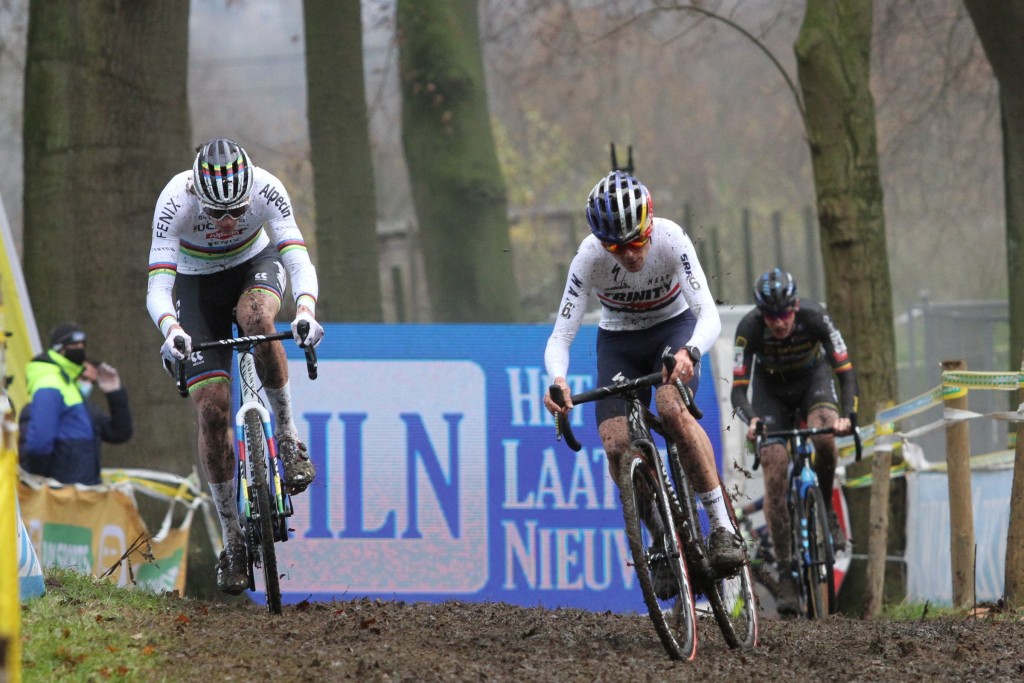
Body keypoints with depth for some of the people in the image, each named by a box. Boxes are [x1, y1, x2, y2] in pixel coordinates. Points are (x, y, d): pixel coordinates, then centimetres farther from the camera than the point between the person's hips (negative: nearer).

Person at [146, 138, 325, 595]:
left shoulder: (266, 189, -30)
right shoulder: (175, 202, -33)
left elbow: (299, 261, -36)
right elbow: (157, 288, -37)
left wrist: (305, 310, -56)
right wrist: (172, 331, -57)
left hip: (254, 266, 0)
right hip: (198, 284, 0)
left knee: (257, 318, -37)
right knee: (212, 407, -12)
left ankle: (288, 437, -18)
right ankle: (231, 540, -2)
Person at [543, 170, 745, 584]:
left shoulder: (671, 240, -30)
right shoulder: (590, 258, -28)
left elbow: (709, 314, -35)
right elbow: (561, 336, -27)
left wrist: (689, 352, -57)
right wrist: (557, 380, -49)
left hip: (674, 328, -2)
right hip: (619, 342, 2)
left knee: (673, 409, -32)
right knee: (616, 445, -18)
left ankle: (722, 526, -23)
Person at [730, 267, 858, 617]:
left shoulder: (815, 318, -31)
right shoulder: (749, 328, -30)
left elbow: (845, 371, -28)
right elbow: (739, 388, -29)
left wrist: (847, 415, -45)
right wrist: (750, 421, -50)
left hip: (813, 378, 0)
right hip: (771, 388, 0)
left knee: (823, 435, -34)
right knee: (774, 475, -14)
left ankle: (826, 509, -7)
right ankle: (785, 572, -8)